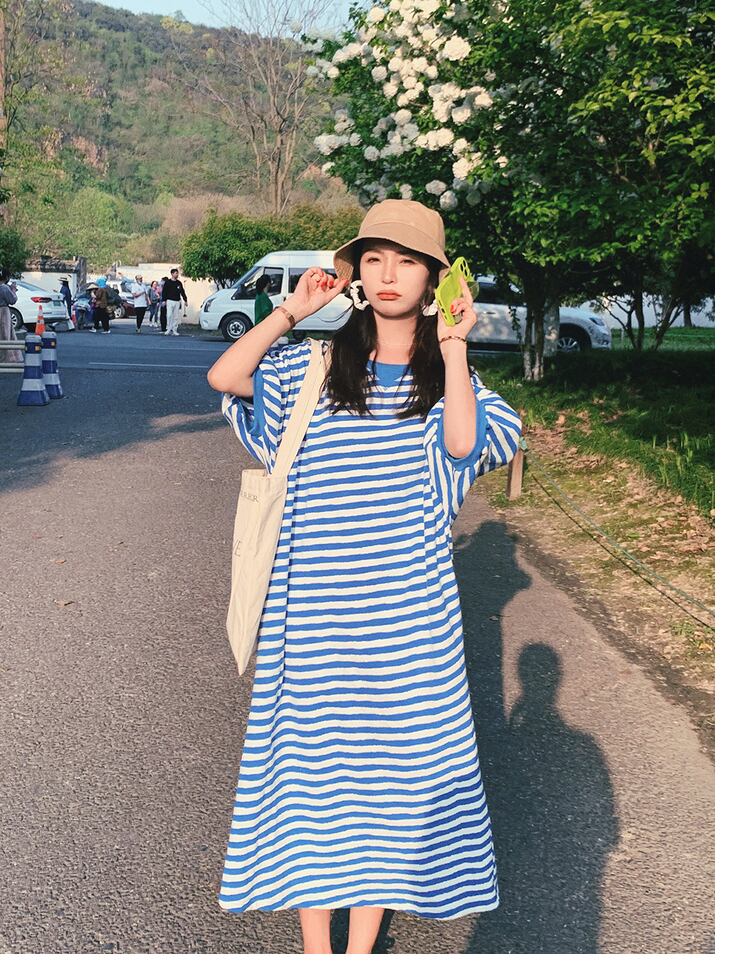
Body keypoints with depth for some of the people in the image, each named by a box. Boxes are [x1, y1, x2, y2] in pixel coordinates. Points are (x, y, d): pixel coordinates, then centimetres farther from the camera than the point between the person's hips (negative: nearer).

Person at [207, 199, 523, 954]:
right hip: (316, 607, 0)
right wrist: (294, 309, -3)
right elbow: (223, 378, -9)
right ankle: (317, 947, 29)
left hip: (407, 612, 0)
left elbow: (462, 443, -16)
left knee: (394, 757, 10)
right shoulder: (314, 367, 5)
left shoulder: (447, 376, 5)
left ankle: (362, 945, 32)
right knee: (311, 751, 9)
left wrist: (452, 344, -13)